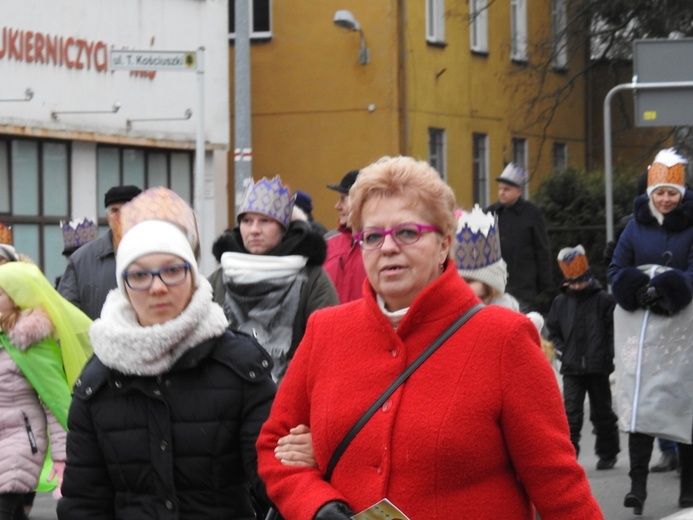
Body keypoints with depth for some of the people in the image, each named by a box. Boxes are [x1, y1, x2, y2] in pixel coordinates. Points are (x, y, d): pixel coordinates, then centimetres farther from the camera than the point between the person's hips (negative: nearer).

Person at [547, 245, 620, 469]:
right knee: (570, 413, -6)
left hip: (598, 367, -2)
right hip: (572, 369, 2)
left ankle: (608, 453, 22)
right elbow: (553, 330, 16)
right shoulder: (561, 302, 6)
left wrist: (610, 358, -9)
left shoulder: (604, 300, -3)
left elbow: (614, 331, -3)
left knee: (602, 413, 10)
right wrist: (562, 351, 2)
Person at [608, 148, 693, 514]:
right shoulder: (637, 224, 6)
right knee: (639, 405, -5)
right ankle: (638, 485, -5)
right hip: (642, 330, 2)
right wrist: (640, 291, -15)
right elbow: (617, 270, 5)